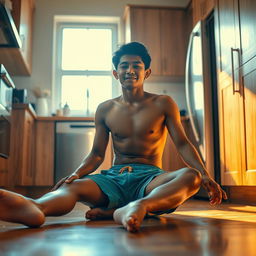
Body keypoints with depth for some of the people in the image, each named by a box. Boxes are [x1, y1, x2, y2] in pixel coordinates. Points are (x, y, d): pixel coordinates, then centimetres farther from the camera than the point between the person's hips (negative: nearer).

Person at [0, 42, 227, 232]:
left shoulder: (163, 104, 7)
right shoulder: (106, 109, 12)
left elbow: (182, 143, 2)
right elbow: (97, 153, 12)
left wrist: (205, 176, -14)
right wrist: (76, 173, -9)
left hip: (149, 177, -1)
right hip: (114, 178, 1)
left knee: (190, 176, -33)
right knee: (73, 186, -29)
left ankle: (139, 207, -57)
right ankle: (34, 207, -62)